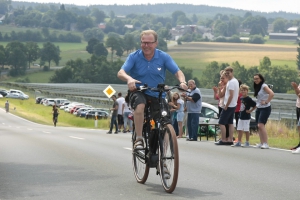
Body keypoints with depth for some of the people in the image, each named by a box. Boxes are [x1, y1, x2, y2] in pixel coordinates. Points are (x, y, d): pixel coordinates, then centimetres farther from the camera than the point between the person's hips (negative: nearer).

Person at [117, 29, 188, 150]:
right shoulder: (134, 57, -7)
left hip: (157, 95, 2)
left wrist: (182, 82, -33)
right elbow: (121, 73, -19)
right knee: (140, 106, -35)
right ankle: (139, 139, -26)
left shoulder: (164, 57, -4)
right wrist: (129, 79, -42)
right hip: (138, 92, -2)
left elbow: (177, 72, -10)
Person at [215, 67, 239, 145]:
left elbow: (231, 95, -22)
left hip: (229, 106, -10)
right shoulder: (235, 81, 14)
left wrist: (226, 106, -17)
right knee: (230, 123, 10)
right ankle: (230, 140, 9)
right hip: (233, 105, 10)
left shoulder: (231, 82, -17)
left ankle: (223, 140, -6)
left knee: (221, 123, -6)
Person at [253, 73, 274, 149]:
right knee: (259, 126, 5)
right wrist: (257, 104, 6)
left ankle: (266, 143, -19)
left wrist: (266, 102, -20)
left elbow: (272, 94, -24)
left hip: (265, 108, -9)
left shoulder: (264, 86, -11)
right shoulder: (257, 87, 15)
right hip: (258, 108, 9)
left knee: (261, 125, -18)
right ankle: (261, 143, 8)